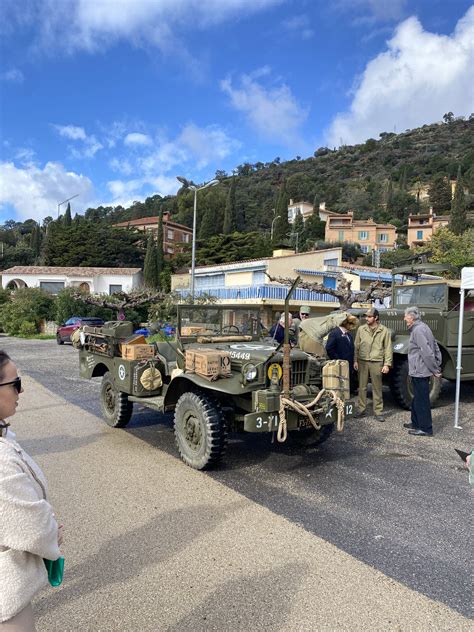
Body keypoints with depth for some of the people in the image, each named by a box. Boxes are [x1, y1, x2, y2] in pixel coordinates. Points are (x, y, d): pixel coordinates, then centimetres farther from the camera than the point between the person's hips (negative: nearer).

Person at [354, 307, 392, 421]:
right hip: (362, 362, 2)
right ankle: (361, 409, 19)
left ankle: (378, 412, 15)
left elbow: (388, 349, 0)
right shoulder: (361, 329, 5)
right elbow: (356, 346, 7)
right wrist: (355, 360, 1)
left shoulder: (384, 331, 0)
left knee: (377, 388, 6)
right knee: (362, 387, 8)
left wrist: (387, 364, -5)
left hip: (377, 362, -2)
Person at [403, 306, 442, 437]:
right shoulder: (423, 327, 13)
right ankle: (416, 423, 32)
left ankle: (426, 429, 8)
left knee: (421, 401, -1)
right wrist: (437, 366, 14)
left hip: (420, 372, -10)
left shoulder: (418, 330, -18)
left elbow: (427, 352, -23)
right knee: (417, 399, 20)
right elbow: (436, 348, 16)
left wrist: (435, 370, -16)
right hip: (420, 371, 10)